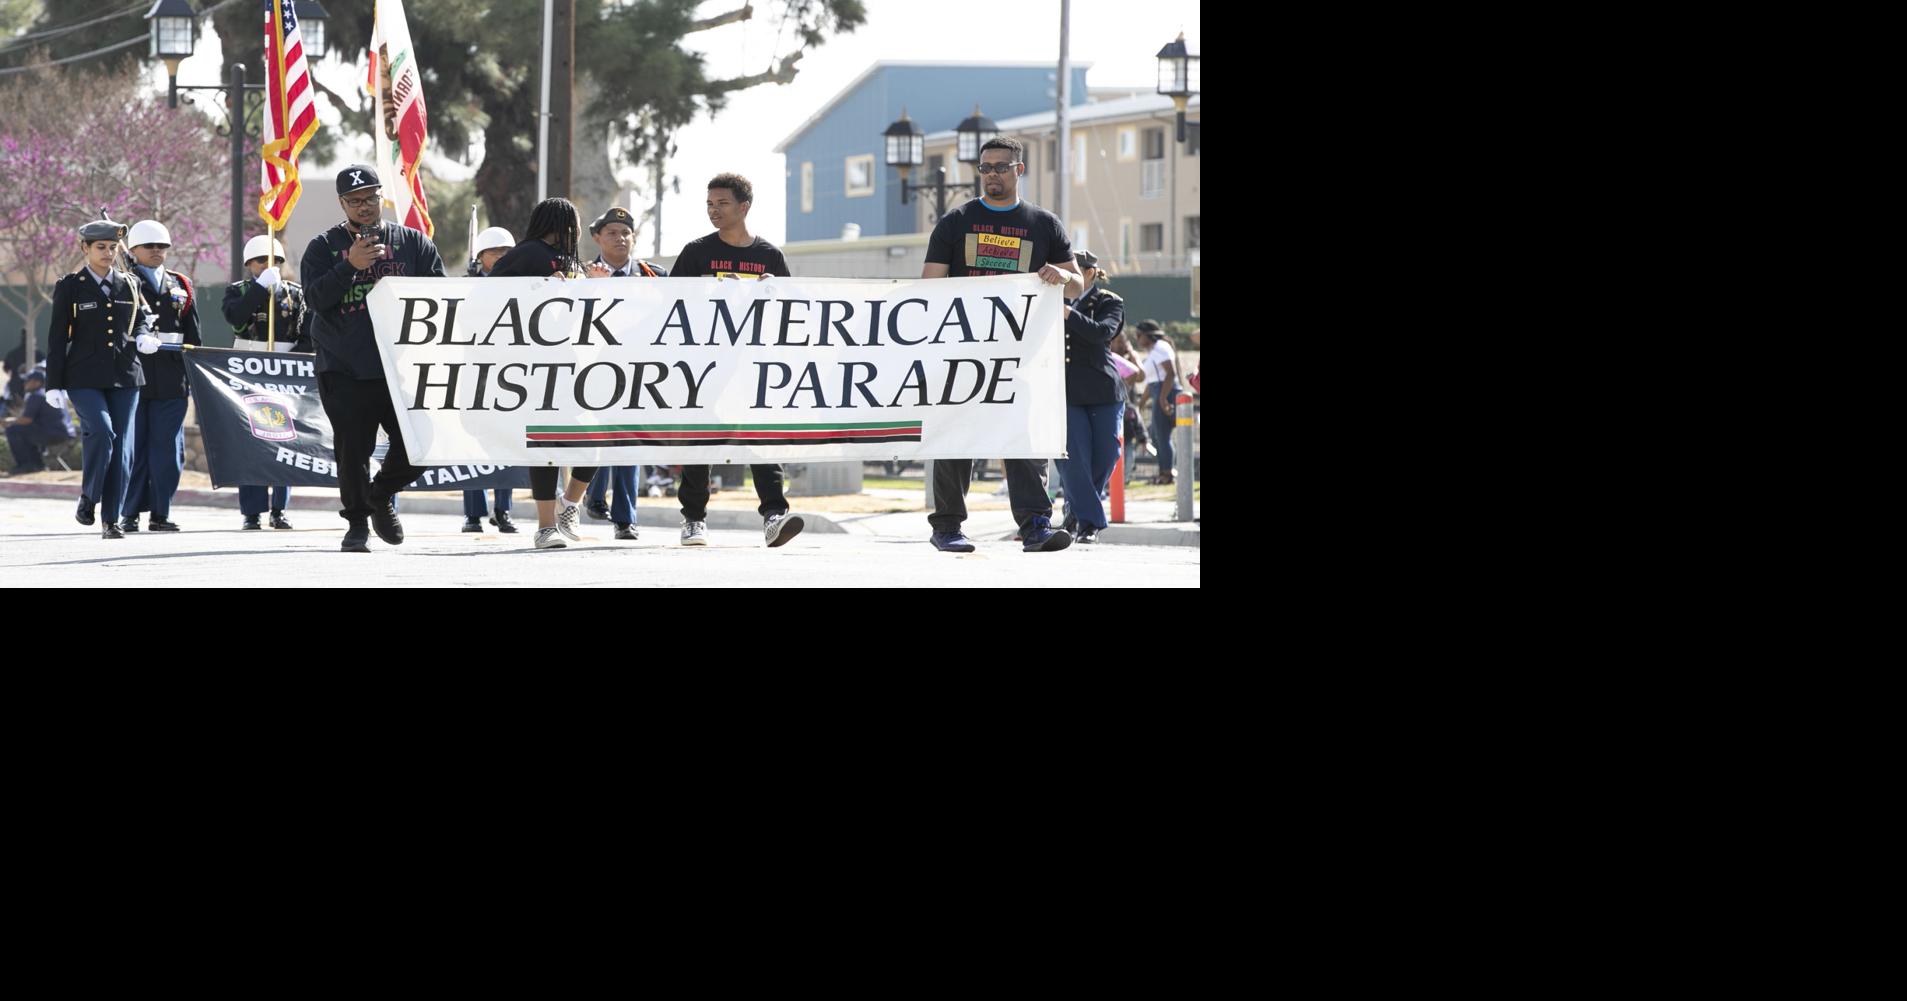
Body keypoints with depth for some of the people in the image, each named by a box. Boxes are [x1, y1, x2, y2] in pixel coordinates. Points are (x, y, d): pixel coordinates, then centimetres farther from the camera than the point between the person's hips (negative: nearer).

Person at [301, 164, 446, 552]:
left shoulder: (414, 243, 10)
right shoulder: (324, 247, 6)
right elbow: (314, 298, -7)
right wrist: (350, 265, -19)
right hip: (344, 370, -1)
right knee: (353, 449, -2)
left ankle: (381, 494, 23)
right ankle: (357, 523, 14)